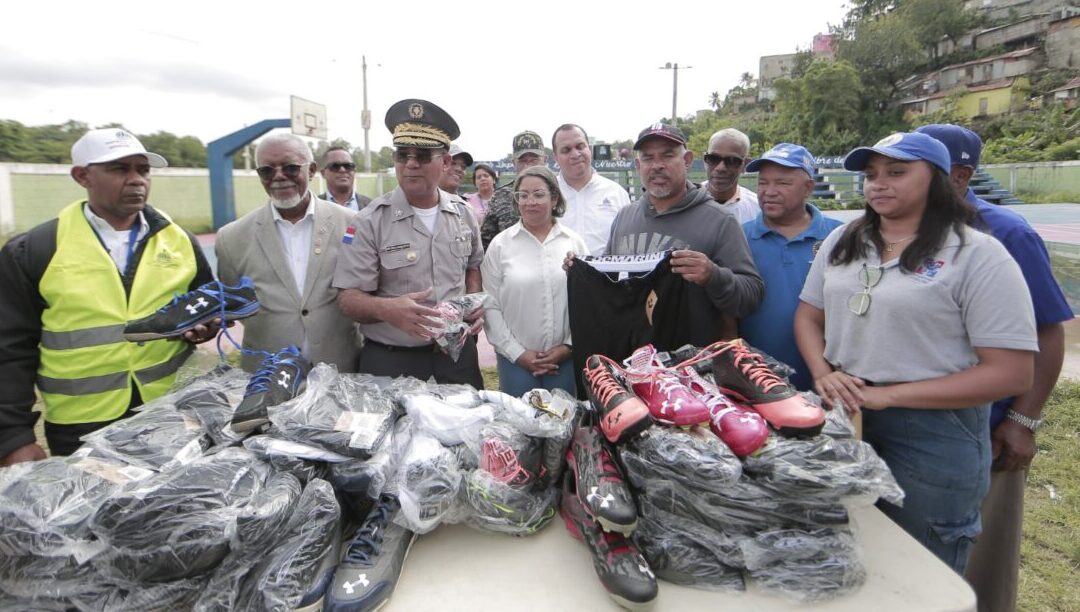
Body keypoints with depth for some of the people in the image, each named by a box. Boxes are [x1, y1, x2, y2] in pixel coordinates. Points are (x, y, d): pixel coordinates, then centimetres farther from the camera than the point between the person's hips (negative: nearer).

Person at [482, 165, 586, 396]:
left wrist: (568, 346, -6)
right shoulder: (500, 244, -1)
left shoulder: (575, 242, 3)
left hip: (565, 358, 1)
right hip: (516, 360, -1)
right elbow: (490, 306, -3)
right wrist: (517, 352, -8)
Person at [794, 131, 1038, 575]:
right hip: (842, 422, 5)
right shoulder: (842, 241, 7)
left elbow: (1010, 374, -14)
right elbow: (809, 317, 12)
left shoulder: (977, 254, -10)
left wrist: (888, 394, -19)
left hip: (933, 434, -4)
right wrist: (822, 373, -7)